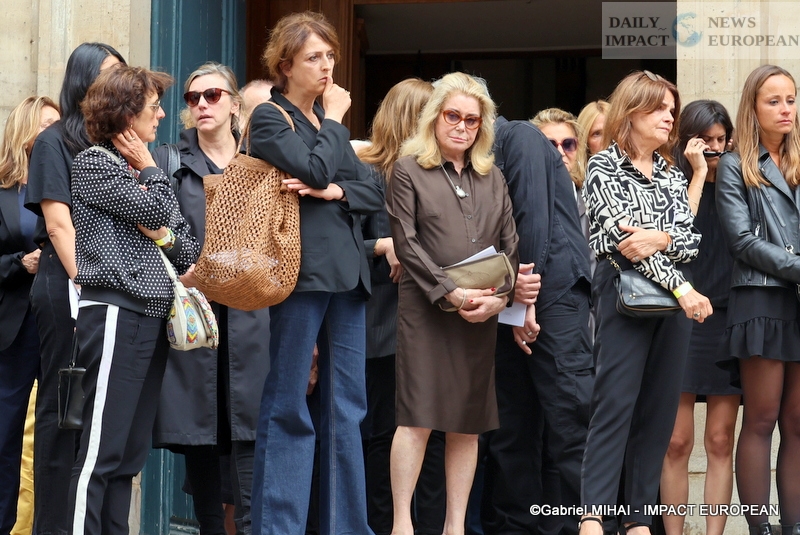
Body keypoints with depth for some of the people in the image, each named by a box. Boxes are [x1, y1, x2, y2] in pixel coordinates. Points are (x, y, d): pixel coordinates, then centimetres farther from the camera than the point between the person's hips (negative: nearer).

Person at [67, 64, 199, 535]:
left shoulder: (143, 170, 19)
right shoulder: (94, 164, -2)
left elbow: (189, 246, 17)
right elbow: (157, 211, -12)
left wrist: (166, 237, -4)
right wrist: (150, 170, 4)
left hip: (153, 316, 8)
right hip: (116, 313, -8)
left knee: (131, 454, 8)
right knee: (102, 452, -11)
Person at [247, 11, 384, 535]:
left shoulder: (331, 124, 20)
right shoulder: (269, 118, 0)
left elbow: (375, 191, 11)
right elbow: (314, 169, -16)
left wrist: (335, 192, -8)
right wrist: (333, 121, -1)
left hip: (347, 274, 7)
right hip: (302, 270, -7)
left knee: (347, 408, 6)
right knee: (287, 406, -4)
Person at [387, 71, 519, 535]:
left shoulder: (493, 178, 17)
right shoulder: (409, 171, 4)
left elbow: (511, 245, 11)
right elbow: (407, 243, -5)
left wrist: (501, 297, -6)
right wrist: (450, 293, -13)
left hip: (482, 315, 4)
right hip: (426, 308, -4)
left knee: (469, 423, 4)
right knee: (419, 418, -9)